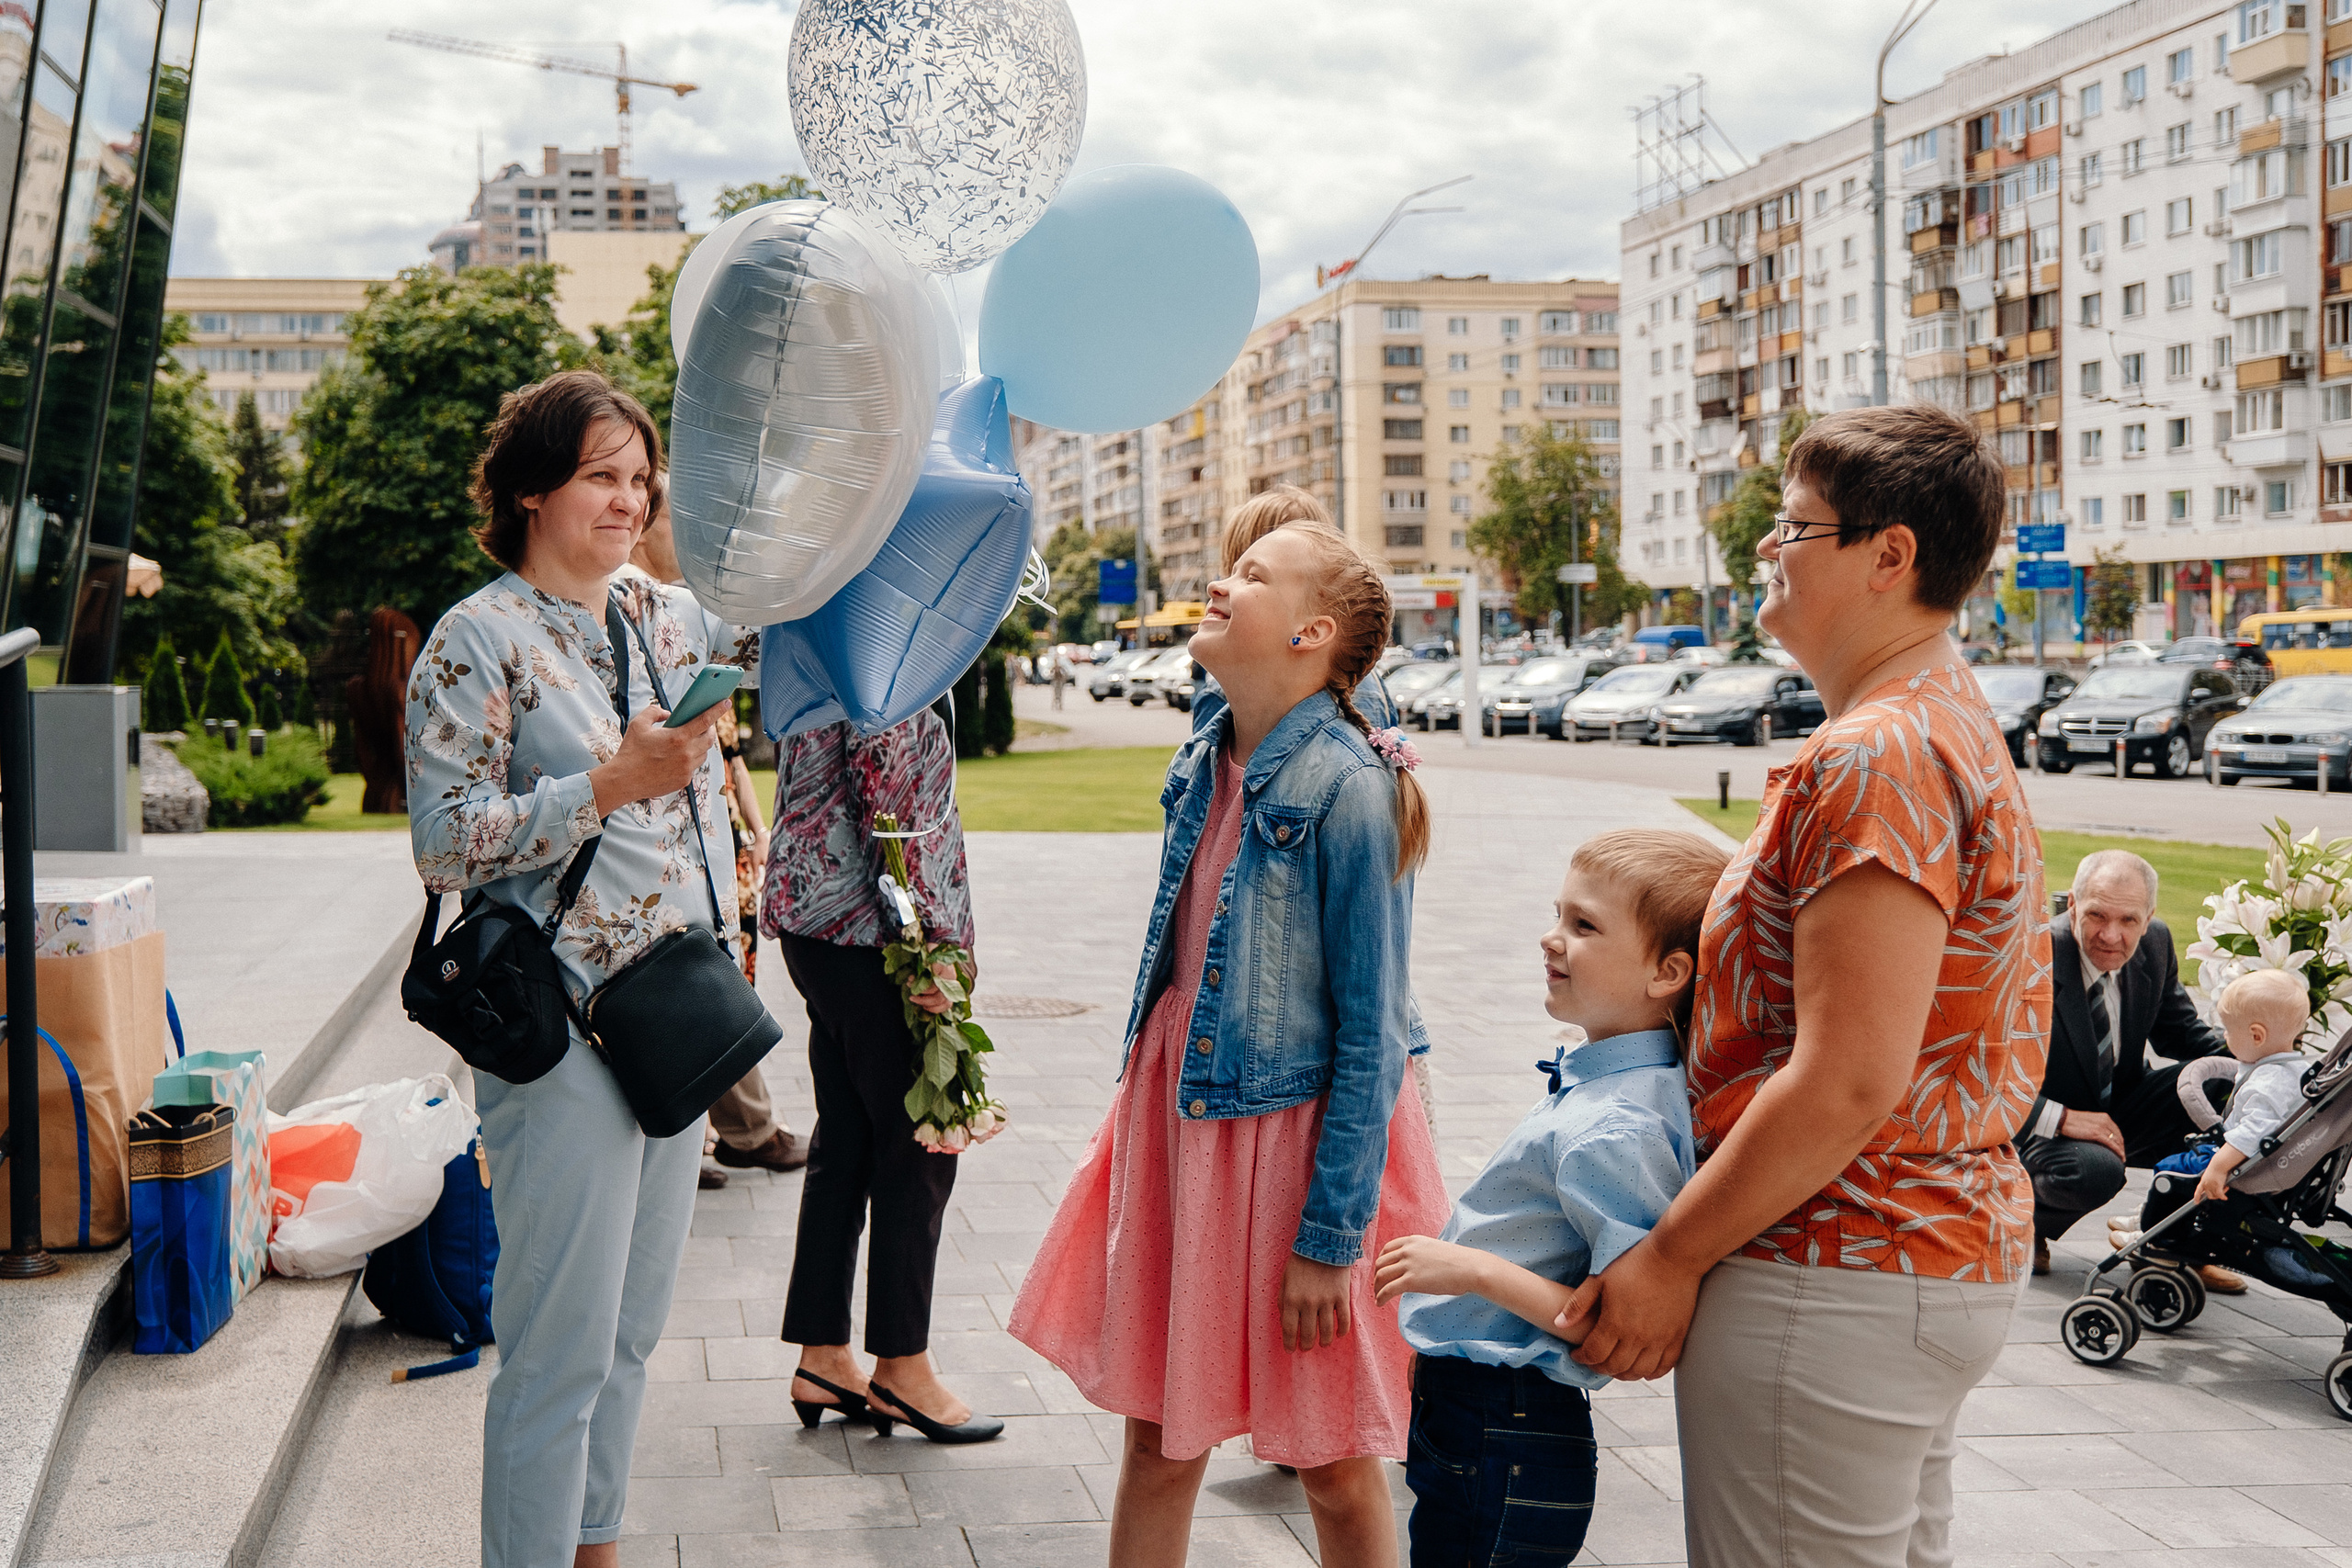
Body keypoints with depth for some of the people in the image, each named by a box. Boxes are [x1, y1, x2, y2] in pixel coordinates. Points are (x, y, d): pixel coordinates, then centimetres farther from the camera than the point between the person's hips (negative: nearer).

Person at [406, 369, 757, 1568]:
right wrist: (612, 782, -20)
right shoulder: (480, 640, -8)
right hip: (565, 1030, -7)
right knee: (562, 1344, -3)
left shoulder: (670, 618, 12)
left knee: (630, 1327, 17)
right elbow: (444, 843, -13)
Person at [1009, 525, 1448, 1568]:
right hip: (1176, 1119, 7)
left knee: (1335, 1471, 7)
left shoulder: (1347, 788, -17)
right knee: (1157, 1439, 14)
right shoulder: (1201, 768, 5)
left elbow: (1370, 1037, -17)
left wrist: (1330, 1236, -17)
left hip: (1293, 1135, -7)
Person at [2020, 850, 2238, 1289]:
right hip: (2037, 1125, -6)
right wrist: (2061, 1118, -35)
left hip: (2121, 1110, 7)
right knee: (2096, 1171, -38)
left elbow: (2180, 1031, 9)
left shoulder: (2155, 944, -6)